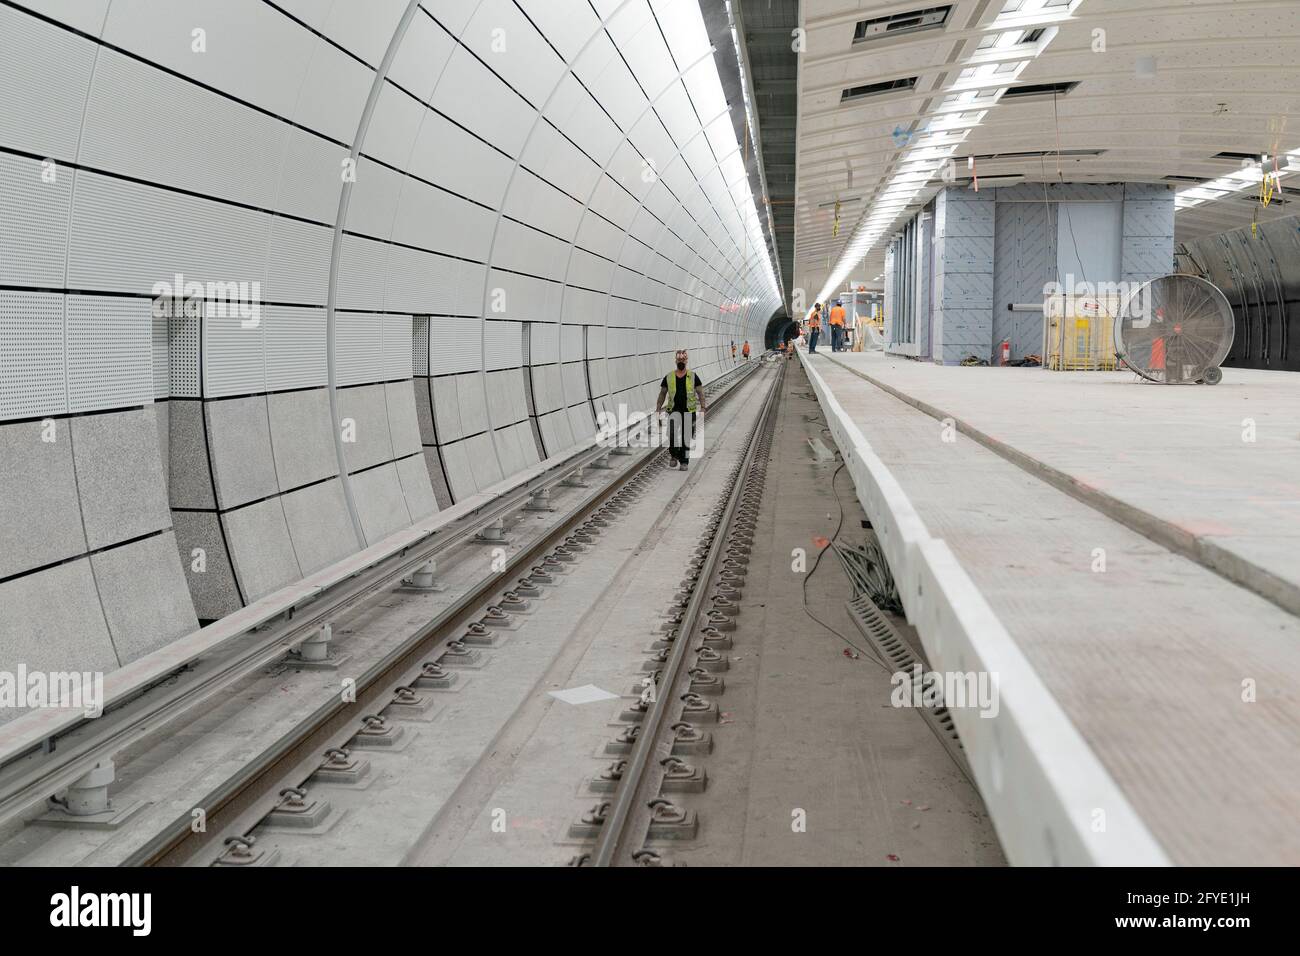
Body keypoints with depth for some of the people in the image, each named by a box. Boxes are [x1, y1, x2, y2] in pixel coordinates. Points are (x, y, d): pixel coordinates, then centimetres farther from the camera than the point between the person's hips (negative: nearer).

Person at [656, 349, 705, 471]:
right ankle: (674, 456, -8)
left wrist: (702, 408, -7)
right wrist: (658, 409, 6)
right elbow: (662, 394, 11)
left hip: (689, 411, 0)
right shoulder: (668, 377, 5)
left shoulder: (693, 376, 2)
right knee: (672, 430, -24)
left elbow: (700, 393, 4)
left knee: (686, 437, 3)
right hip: (674, 409, 0)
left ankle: (684, 462, 14)